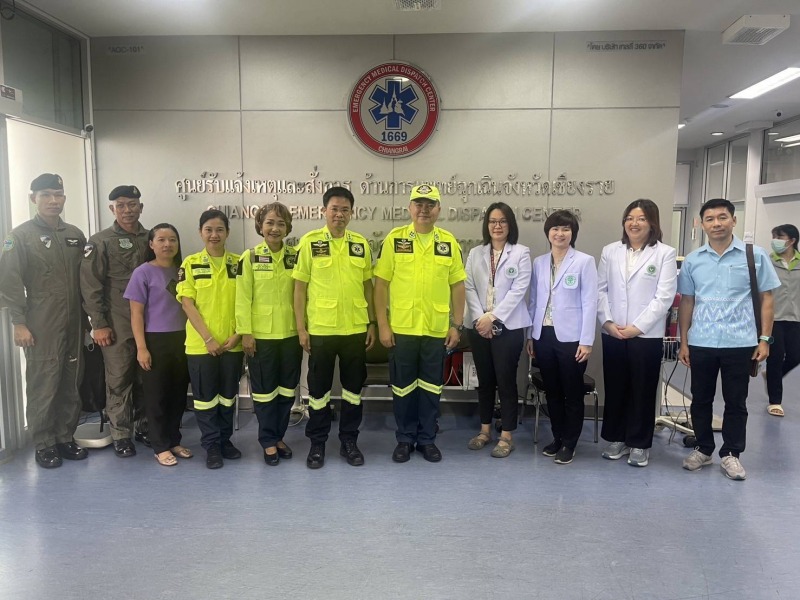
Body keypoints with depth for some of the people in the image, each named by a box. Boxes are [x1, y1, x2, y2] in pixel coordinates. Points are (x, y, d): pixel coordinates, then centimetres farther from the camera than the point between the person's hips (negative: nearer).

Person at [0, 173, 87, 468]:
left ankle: (65, 438, 22)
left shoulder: (75, 235, 11)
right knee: (43, 386, 2)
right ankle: (44, 444, 15)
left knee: (71, 385, 9)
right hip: (41, 327, -4)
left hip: (74, 325, 4)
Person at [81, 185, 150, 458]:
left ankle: (144, 427, 24)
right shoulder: (100, 241, 0)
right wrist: (99, 324, -10)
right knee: (119, 381, 2)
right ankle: (121, 435, 14)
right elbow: (90, 285, -5)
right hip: (118, 325, -3)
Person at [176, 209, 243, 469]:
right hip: (201, 344, -2)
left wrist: (238, 334, -8)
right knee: (206, 396, 7)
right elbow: (187, 303, -7)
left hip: (232, 344, 2)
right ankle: (211, 445, 20)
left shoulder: (238, 263, 3)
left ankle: (225, 439, 29)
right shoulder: (190, 263, -2)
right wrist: (208, 338, -13)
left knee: (228, 395, 13)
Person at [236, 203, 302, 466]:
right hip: (261, 335, -2)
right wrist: (245, 332, -10)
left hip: (291, 334, 3)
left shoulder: (296, 256, 5)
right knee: (264, 390, 6)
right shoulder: (250, 257, -2)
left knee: (287, 389, 11)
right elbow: (243, 297, -5)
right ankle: (268, 441, 21)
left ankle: (279, 436, 28)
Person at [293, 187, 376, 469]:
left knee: (353, 387, 11)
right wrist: (301, 328, -6)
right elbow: (299, 288, -2)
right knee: (319, 389, 9)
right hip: (320, 329, -2)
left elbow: (368, 286, 10)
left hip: (355, 329, 3)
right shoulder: (309, 242, -3)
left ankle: (349, 440, 26)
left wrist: (372, 323, 6)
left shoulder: (361, 243, 6)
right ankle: (317, 443, 24)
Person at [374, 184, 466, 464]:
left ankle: (427, 439, 26)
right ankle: (405, 438, 25)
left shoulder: (449, 242, 4)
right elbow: (381, 284, -2)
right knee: (403, 387, 10)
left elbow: (457, 286, 6)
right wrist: (382, 325, -7)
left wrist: (457, 325, 2)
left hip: (437, 329, 1)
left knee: (431, 387, 11)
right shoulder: (394, 239, -2)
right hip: (401, 328, -1)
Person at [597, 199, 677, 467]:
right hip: (612, 333, 3)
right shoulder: (610, 251, 8)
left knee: (643, 391, 6)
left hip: (647, 335, -3)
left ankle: (639, 444, 20)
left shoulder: (665, 254, -2)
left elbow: (664, 297, -8)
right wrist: (607, 322, -8)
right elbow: (600, 290, 5)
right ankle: (616, 439, 25)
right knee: (614, 388, 10)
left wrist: (637, 327, -13)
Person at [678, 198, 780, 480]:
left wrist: (765, 339, -3)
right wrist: (683, 342, 5)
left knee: (736, 402, 8)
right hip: (700, 343, 2)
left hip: (740, 343, -2)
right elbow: (686, 302, 8)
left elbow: (766, 299, 3)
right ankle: (703, 449, 27)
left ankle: (731, 454, 22)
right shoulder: (693, 261, 4)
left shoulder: (755, 256, -1)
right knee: (701, 399, 11)